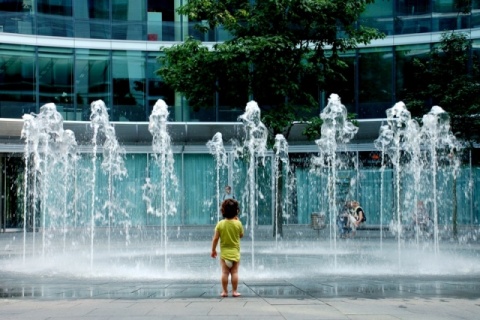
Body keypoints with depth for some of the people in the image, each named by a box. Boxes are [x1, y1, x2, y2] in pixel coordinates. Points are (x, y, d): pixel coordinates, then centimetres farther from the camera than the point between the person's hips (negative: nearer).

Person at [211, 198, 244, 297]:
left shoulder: (220, 224, -6)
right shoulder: (238, 223, -7)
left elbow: (215, 239, -4)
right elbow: (241, 235, 9)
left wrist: (213, 250, 8)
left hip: (224, 252, 0)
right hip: (235, 252, 0)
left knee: (225, 272, 3)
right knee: (234, 272, 2)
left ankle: (225, 291, 5)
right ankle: (234, 291, 4)